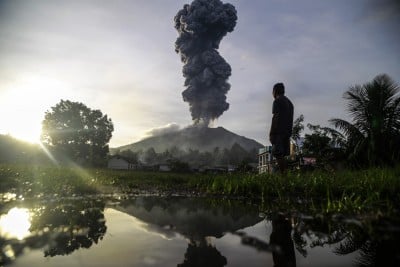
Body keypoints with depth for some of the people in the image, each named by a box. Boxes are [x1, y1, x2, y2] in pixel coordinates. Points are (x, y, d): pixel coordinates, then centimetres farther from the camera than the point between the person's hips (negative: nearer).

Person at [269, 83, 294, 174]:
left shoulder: (277, 101, -4)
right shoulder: (289, 102, 23)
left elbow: (275, 118, -14)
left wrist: (271, 134, -14)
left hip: (278, 132, -9)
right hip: (287, 132, 9)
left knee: (278, 155, -11)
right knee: (282, 155, 10)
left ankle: (283, 174, -16)